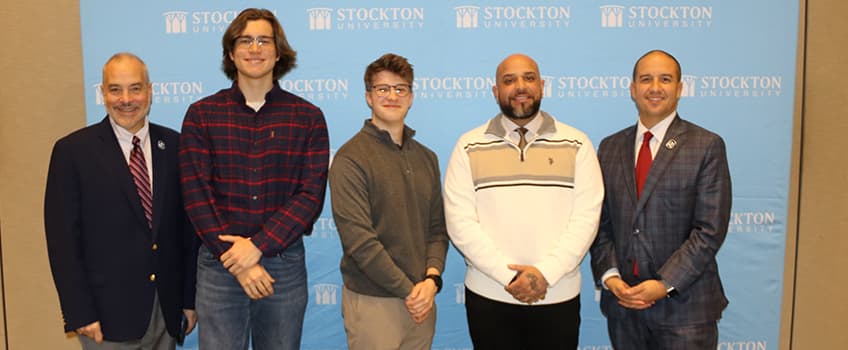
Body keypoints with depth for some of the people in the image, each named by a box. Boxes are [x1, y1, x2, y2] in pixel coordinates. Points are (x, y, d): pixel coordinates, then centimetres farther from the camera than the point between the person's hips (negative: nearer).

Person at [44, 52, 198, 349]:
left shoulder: (173, 145, 2)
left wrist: (191, 297, 4)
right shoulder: (73, 151, -5)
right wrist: (80, 314, -8)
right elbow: (62, 239, -5)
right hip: (108, 312, -2)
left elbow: (188, 225, 4)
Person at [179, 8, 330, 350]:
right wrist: (236, 261, -11)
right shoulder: (201, 114, 2)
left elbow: (311, 195, -5)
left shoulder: (308, 117, 1)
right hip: (220, 264, 0)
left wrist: (258, 246, -15)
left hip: (285, 263, 1)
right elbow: (196, 193, -4)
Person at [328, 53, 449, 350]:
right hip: (372, 303, -5)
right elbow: (358, 238, -16)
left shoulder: (426, 157, 10)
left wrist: (431, 279, -7)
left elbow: (437, 228, 9)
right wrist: (408, 291, -13)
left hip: (422, 301, 5)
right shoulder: (351, 158, -9)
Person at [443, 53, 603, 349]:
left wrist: (545, 272, -14)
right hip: (488, 298, 0)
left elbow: (586, 217, -4)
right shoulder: (469, 147, 1)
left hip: (558, 297, 1)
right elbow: (460, 222, -6)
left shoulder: (577, 145, 2)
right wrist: (509, 276, -13)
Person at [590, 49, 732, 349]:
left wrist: (665, 285, -15)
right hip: (623, 303, 3)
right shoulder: (610, 147, 8)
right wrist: (609, 275, -6)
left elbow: (710, 229, -9)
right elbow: (601, 222, 7)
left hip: (683, 303, -3)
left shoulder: (707, 147, -4)